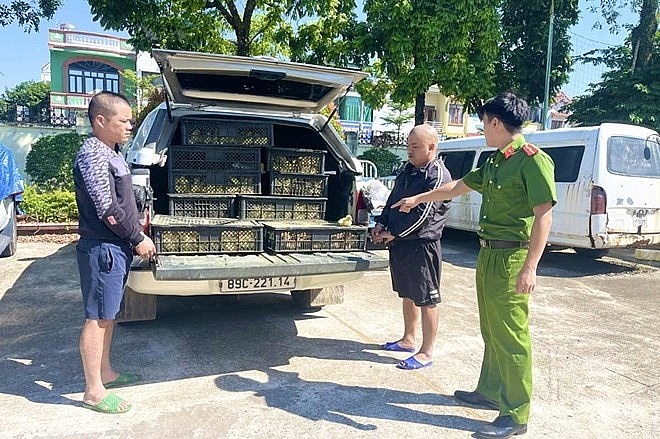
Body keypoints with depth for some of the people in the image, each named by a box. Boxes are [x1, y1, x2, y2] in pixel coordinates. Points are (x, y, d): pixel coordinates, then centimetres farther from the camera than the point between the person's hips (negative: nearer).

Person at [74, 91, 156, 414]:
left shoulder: (111, 154, 15)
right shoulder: (92, 155, -15)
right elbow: (107, 209, -20)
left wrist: (137, 235, 11)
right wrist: (139, 239, -12)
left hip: (116, 247, 10)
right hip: (102, 249, -10)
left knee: (108, 314, 17)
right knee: (97, 318, -2)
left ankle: (105, 372, 31)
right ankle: (94, 392, 9)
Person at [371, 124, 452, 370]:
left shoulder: (438, 175, -13)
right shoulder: (407, 170, 13)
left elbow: (424, 214, -20)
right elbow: (392, 201, 19)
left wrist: (394, 234, -16)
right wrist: (381, 224, 2)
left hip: (422, 244, -9)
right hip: (399, 243, 9)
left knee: (427, 300, 1)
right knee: (408, 294, 20)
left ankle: (426, 353, 11)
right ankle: (408, 339, 35)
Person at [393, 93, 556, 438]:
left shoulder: (532, 160, -13)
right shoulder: (495, 162, 14)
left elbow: (544, 215, -19)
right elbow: (458, 187, 25)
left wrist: (530, 268, -25)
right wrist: (417, 199, 34)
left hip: (511, 258, -9)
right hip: (487, 255, 9)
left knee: (510, 337, -1)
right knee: (491, 332, 18)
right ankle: (490, 392, 33)